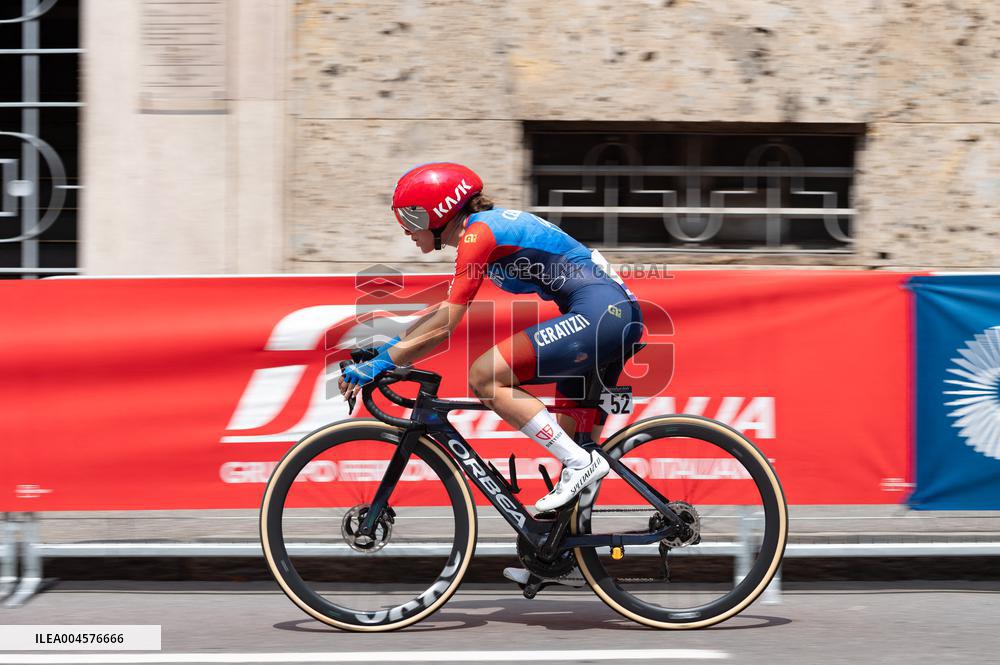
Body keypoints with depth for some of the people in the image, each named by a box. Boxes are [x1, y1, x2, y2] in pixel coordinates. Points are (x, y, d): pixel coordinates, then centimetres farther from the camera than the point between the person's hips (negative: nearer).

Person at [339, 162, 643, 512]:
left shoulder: (477, 234, -10)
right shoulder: (488, 225, 20)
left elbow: (443, 327, -14)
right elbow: (445, 310, 28)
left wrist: (380, 363, -9)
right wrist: (390, 346, 22)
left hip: (598, 312, -11)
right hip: (617, 313, 11)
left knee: (484, 376, -13)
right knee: (569, 439, 14)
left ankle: (582, 464, -13)